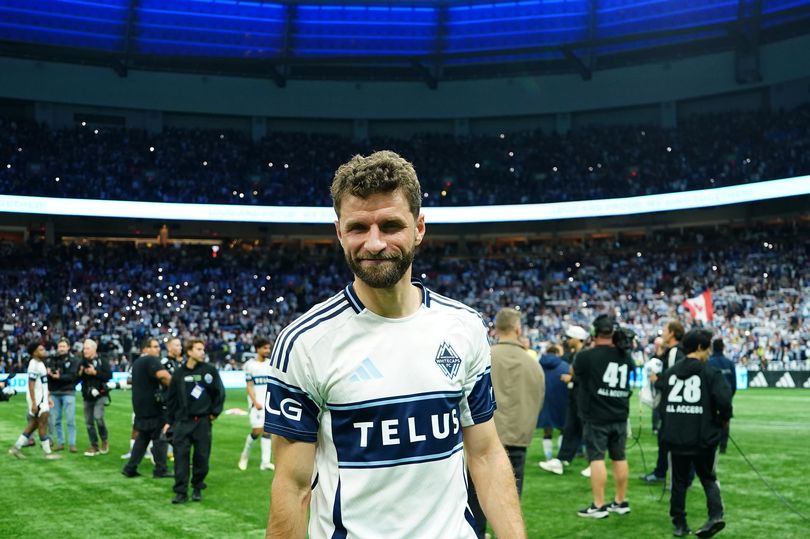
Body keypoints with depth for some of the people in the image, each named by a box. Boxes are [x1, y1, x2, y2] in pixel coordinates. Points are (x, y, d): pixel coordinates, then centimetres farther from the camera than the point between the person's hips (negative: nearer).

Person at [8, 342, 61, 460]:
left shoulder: (40, 363, 13)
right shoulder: (34, 365, -18)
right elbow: (31, 385, -20)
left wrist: (48, 397, 20)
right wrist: (34, 403, -22)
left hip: (42, 398, 10)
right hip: (36, 399, -10)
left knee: (33, 424, 13)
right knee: (43, 423, -3)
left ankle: (16, 447, 18)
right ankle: (47, 452, 4)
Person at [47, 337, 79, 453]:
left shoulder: (73, 360, 1)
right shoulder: (53, 359, 9)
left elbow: (72, 376, -11)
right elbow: (48, 374, 4)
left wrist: (59, 377, -21)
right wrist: (49, 373, -18)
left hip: (68, 392, -3)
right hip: (54, 393, 3)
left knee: (70, 419, -5)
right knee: (55, 420, 5)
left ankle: (72, 444, -2)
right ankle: (60, 442, 15)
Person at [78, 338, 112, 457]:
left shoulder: (102, 361, -4)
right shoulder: (82, 363, 12)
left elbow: (109, 375, -13)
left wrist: (95, 372, -18)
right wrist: (80, 373, -6)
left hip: (99, 395, -6)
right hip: (87, 397, 6)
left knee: (98, 417, -20)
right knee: (89, 422, 6)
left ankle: (104, 440, 4)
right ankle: (94, 447, 15)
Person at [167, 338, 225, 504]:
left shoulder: (210, 370, 0)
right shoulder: (179, 373, 4)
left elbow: (220, 392, 6)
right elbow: (172, 398, 9)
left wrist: (215, 412, 2)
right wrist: (170, 421, 8)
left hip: (203, 421, -1)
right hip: (182, 421, 1)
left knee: (202, 457, 3)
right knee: (181, 457, -4)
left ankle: (197, 488, 19)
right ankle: (181, 492, 0)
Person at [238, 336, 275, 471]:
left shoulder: (271, 364, 10)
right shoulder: (250, 365, -3)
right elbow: (249, 386, -6)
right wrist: (255, 402, -16)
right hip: (256, 402, -4)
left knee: (267, 430, 0)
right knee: (257, 430, -9)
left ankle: (265, 462, 1)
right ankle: (245, 455, 15)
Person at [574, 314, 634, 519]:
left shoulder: (587, 356, -13)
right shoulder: (625, 356, 2)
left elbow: (575, 372, 6)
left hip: (595, 417, -5)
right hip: (619, 416, 5)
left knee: (596, 458, -2)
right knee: (619, 457, 12)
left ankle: (598, 506, -3)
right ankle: (621, 502, 20)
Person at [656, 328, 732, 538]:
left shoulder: (669, 372, 7)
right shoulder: (711, 373, -7)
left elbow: (659, 402, 12)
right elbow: (723, 400, -18)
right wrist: (724, 418, 0)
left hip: (676, 438, 3)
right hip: (704, 438, -3)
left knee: (679, 481, 13)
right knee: (708, 479, 13)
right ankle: (716, 515, -6)